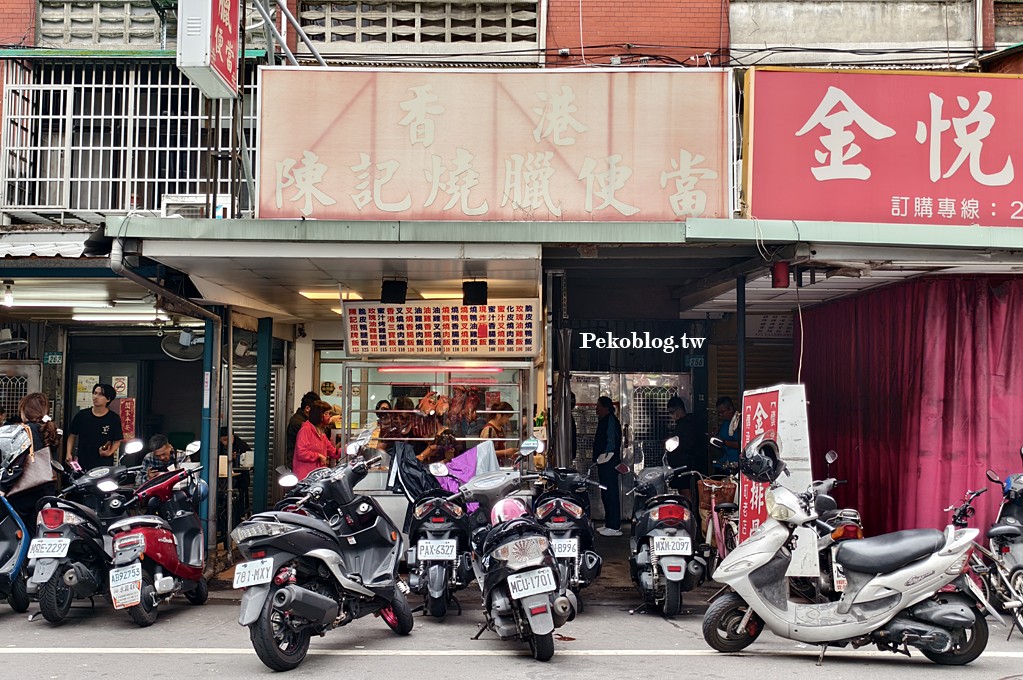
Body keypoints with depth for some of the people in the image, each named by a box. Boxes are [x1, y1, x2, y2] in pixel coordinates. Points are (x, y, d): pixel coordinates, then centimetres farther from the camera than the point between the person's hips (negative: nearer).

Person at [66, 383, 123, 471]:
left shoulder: (114, 418, 0)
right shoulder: (81, 415, 6)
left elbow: (117, 441, 5)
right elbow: (72, 435, 13)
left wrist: (109, 452, -13)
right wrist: (69, 453, 1)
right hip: (82, 464, 2)